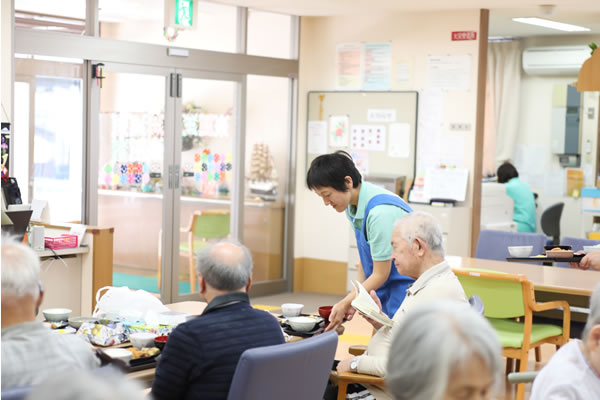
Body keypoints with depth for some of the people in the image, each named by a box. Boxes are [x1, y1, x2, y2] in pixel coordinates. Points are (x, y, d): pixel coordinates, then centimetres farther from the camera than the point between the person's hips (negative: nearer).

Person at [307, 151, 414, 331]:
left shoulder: (381, 211, -24)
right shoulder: (353, 207, 3)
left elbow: (380, 274, -17)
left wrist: (346, 303, -11)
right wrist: (353, 300, 4)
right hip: (386, 290, 8)